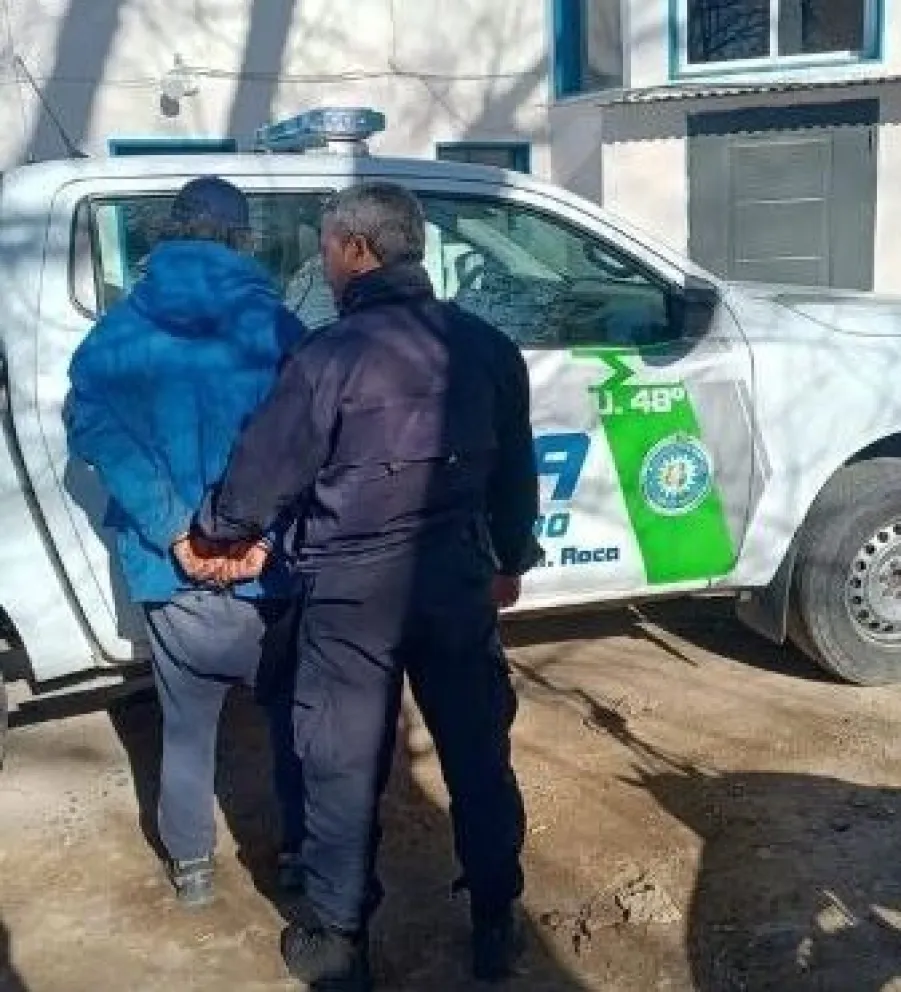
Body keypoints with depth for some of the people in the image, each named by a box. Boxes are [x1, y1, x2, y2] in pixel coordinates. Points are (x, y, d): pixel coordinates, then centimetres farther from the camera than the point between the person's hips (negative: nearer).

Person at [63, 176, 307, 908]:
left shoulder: (117, 333, 1)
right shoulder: (278, 328, -5)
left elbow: (94, 429, -10)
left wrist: (173, 530, -14)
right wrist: (264, 529, -17)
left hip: (172, 570, 2)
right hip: (269, 566, -1)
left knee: (188, 722, 19)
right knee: (295, 713, 18)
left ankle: (191, 864, 31)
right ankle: (304, 847, 31)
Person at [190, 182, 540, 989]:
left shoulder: (332, 354, -13)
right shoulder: (486, 345, 4)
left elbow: (261, 476, -7)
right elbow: (515, 471, 12)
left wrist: (211, 532, 12)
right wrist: (511, 562, 25)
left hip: (355, 590, -4)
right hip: (457, 579, 5)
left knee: (345, 767, 9)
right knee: (478, 754, 15)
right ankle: (496, 925, 27)